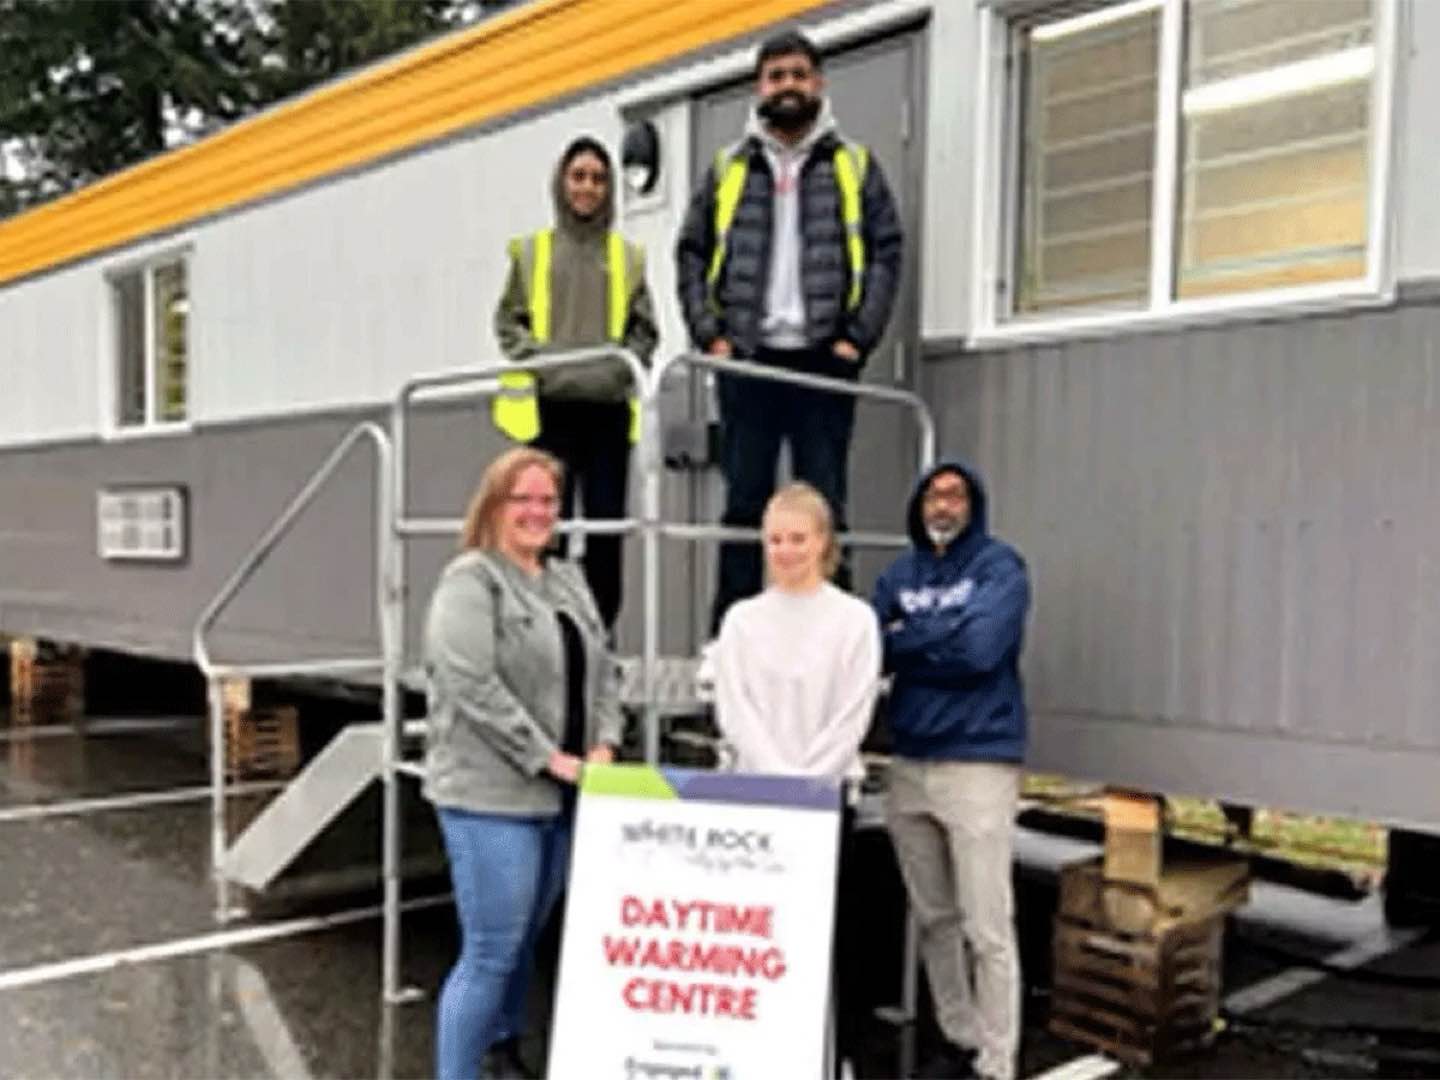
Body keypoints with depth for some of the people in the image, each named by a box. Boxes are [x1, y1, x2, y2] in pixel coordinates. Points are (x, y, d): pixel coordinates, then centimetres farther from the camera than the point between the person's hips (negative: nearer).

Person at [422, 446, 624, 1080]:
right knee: (491, 953, -5)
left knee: (525, 944, 18)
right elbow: (472, 686, -18)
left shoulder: (568, 580, 14)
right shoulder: (470, 580, -9)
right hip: (491, 796, -7)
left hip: (559, 796, 7)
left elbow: (601, 671, 15)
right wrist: (547, 756, -17)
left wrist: (603, 743, -1)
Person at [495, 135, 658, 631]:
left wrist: (621, 366, -6)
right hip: (550, 404, -1)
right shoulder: (531, 250, 13)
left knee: (606, 519, 1)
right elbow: (508, 321, 10)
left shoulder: (628, 256, 14)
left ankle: (600, 627, 10)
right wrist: (539, 357, -6)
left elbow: (644, 330, 11)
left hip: (609, 405, 1)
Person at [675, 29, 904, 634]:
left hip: (823, 359, -1)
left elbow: (887, 253, 3)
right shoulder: (727, 169, 14)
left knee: (823, 504, 1)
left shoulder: (855, 166, 10)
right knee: (744, 502, 4)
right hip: (746, 359, 1)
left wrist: (859, 336, -8)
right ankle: (730, 634, 9)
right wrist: (708, 333, -2)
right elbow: (691, 254, 11)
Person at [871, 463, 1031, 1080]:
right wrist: (938, 642, -13)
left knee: (987, 928, -3)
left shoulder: (999, 566, -4)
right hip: (909, 764, 6)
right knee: (933, 919, 15)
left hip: (979, 764, -5)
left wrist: (905, 642, -7)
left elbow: (980, 646, -19)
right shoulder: (899, 575, 11)